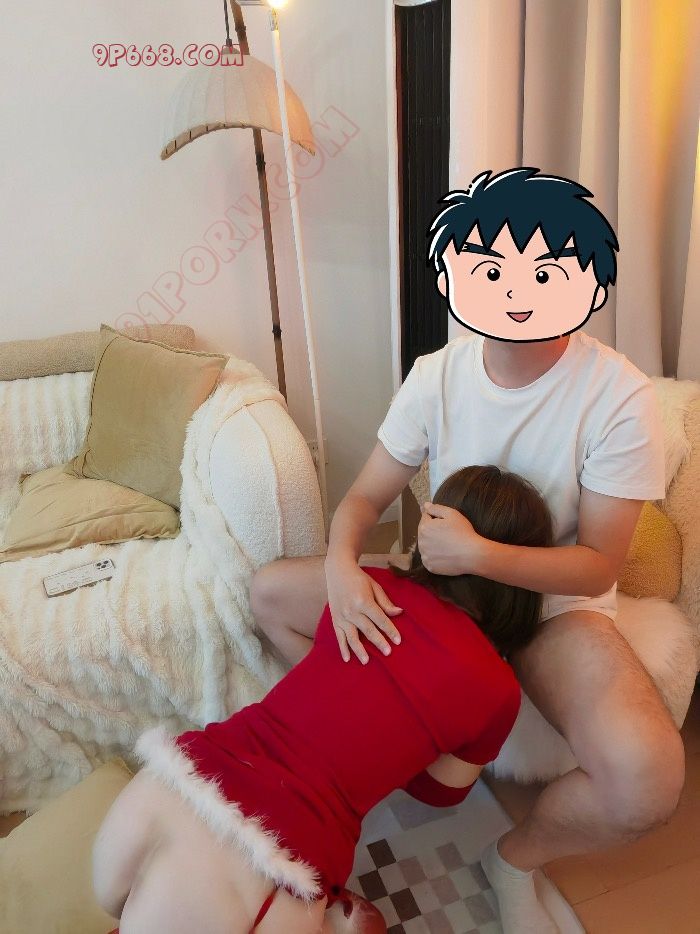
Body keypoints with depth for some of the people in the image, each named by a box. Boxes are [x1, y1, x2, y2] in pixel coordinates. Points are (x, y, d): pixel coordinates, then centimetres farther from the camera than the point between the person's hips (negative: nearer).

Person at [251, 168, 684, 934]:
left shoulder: (617, 396, -21)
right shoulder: (437, 374, -10)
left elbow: (598, 567, -18)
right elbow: (365, 496, -5)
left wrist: (479, 553, -32)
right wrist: (343, 565, -27)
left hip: (556, 600, -3)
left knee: (647, 776, -31)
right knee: (270, 591, -6)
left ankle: (516, 856, 5)